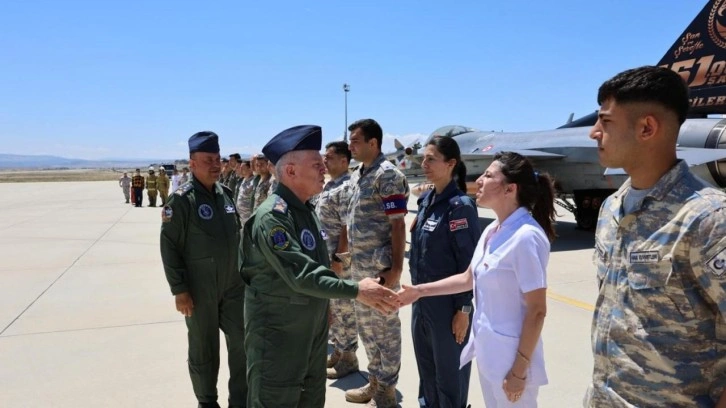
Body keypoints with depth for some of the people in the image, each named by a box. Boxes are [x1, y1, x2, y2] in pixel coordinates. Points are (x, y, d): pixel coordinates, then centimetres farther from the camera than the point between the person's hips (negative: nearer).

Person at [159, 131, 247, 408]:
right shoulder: (181, 199, -12)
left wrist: (243, 272, 14)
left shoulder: (226, 193, 5)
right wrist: (179, 290, -15)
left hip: (233, 286, 5)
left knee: (242, 344, 9)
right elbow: (169, 247, -13)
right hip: (200, 291, -5)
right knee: (203, 349, 11)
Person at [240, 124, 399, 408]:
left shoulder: (306, 210, 6)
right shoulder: (272, 216, -23)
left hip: (311, 326, 9)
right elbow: (300, 275, -31)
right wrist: (356, 291, -32)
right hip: (277, 331, -9)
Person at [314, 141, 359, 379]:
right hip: (324, 255, 10)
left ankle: (348, 357, 15)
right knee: (331, 305, 17)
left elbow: (347, 227, -21)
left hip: (339, 257, -10)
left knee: (344, 307, 2)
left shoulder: (346, 188, -17)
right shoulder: (329, 185, 13)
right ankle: (337, 350, 31)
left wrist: (338, 257, -21)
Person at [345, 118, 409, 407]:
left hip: (380, 266, -9)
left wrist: (396, 268, -19)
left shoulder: (388, 175, -14)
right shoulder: (356, 176, 11)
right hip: (358, 266, 9)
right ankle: (374, 381, 35)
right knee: (365, 323, 18)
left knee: (385, 325, 5)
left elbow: (398, 225, -17)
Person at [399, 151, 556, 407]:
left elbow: (537, 311, -20)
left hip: (510, 356, -8)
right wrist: (420, 291, 11)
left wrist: (519, 371, -16)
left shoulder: (526, 237, -23)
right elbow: (468, 278, 14)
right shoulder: (492, 231, 3)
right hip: (486, 350, 8)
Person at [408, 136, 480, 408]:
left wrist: (463, 309, -15)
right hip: (422, 299, 8)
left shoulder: (460, 206, -16)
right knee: (425, 366, 21)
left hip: (447, 303, -7)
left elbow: (468, 263, -17)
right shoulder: (426, 200, 6)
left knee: (449, 371, 9)